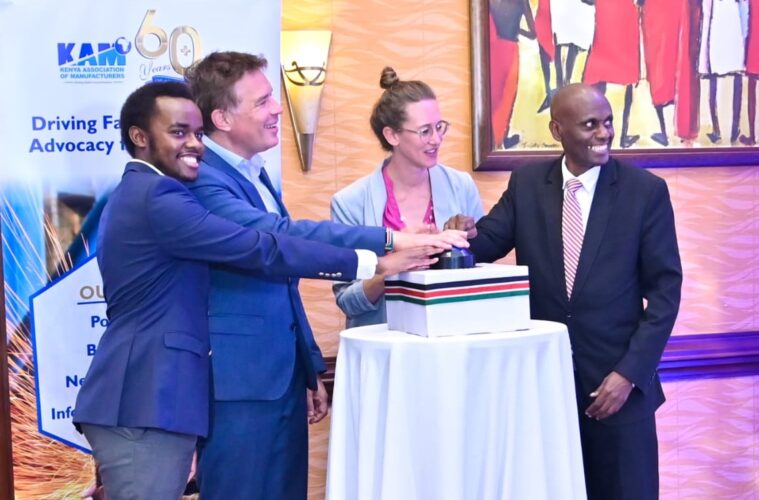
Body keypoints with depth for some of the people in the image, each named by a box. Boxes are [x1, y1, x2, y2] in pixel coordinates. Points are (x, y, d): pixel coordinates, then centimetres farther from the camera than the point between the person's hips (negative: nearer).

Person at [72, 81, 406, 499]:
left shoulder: (135, 194, 20)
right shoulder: (157, 197, -14)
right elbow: (262, 250, -19)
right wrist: (366, 261, -15)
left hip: (144, 400, 11)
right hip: (145, 406, -11)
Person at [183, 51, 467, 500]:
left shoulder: (256, 175, 15)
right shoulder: (204, 179, -15)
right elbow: (280, 236, -29)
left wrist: (310, 369, 19)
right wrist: (392, 240, -33)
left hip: (284, 377, 9)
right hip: (238, 382, -9)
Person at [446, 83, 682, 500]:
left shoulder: (647, 190, -3)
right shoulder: (526, 184, 4)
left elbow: (665, 289, -4)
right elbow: (486, 245, 3)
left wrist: (630, 373, -12)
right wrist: (465, 234, -22)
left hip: (617, 378, -2)